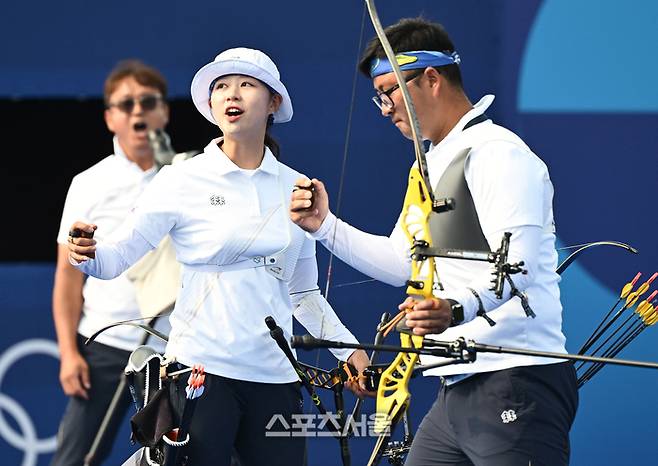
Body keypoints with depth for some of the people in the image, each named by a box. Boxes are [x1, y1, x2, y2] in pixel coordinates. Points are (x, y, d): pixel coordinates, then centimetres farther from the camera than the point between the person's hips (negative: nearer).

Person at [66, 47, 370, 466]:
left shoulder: (295, 189, 10)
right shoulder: (184, 180, 0)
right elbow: (120, 255, -4)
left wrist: (350, 349, 11)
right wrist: (87, 253, -25)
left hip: (275, 377, 4)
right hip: (201, 370, -4)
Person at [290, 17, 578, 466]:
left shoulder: (497, 152, -12)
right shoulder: (432, 164, 22)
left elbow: (516, 265, -26)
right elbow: (401, 263, 27)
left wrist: (458, 309, -43)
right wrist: (325, 225, 17)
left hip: (515, 383, -10)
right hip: (459, 392, 10)